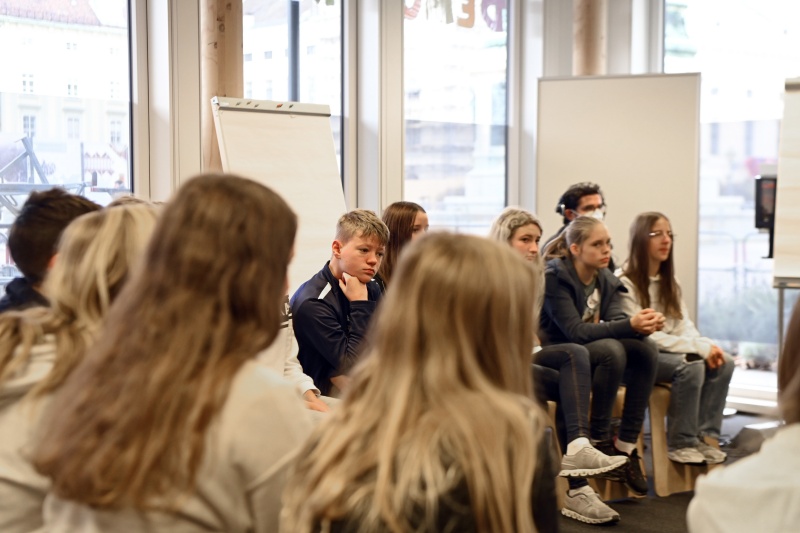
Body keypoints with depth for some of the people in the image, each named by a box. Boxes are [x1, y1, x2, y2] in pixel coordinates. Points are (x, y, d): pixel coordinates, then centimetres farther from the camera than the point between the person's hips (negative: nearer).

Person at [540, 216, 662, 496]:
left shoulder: (606, 280, 6)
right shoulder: (555, 277, -15)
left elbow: (617, 320, -7)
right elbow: (575, 331, -25)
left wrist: (644, 324, -31)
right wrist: (630, 325, -34)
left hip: (594, 355, 7)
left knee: (646, 348, -18)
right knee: (611, 349, -33)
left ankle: (626, 444, -16)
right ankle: (600, 441, -19)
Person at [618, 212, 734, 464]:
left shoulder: (669, 281, 15)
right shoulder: (625, 282, -12)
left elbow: (684, 325, 9)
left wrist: (706, 346, -14)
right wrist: (698, 347, -21)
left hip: (670, 350, 8)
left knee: (723, 363, -12)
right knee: (691, 366, -30)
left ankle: (705, 436, -6)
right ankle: (680, 444, -18)